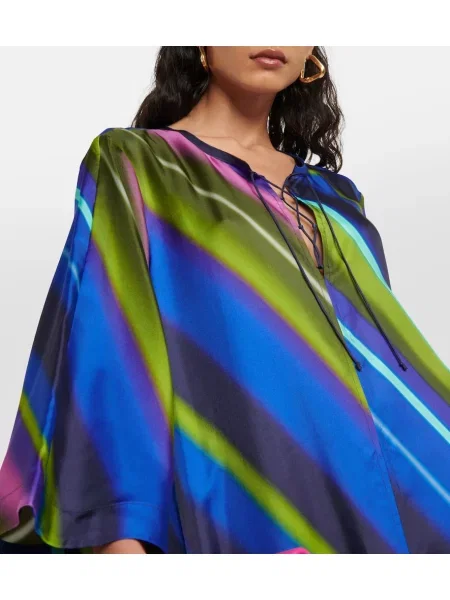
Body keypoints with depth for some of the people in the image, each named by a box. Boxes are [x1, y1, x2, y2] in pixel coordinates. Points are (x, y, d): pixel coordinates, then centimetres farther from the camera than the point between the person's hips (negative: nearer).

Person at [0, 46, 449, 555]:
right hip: (216, 507, -5)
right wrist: (116, 530, -20)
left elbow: (381, 367, 14)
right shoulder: (134, 166, 0)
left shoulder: (335, 199, 14)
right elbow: (103, 351, -10)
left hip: (350, 501, 5)